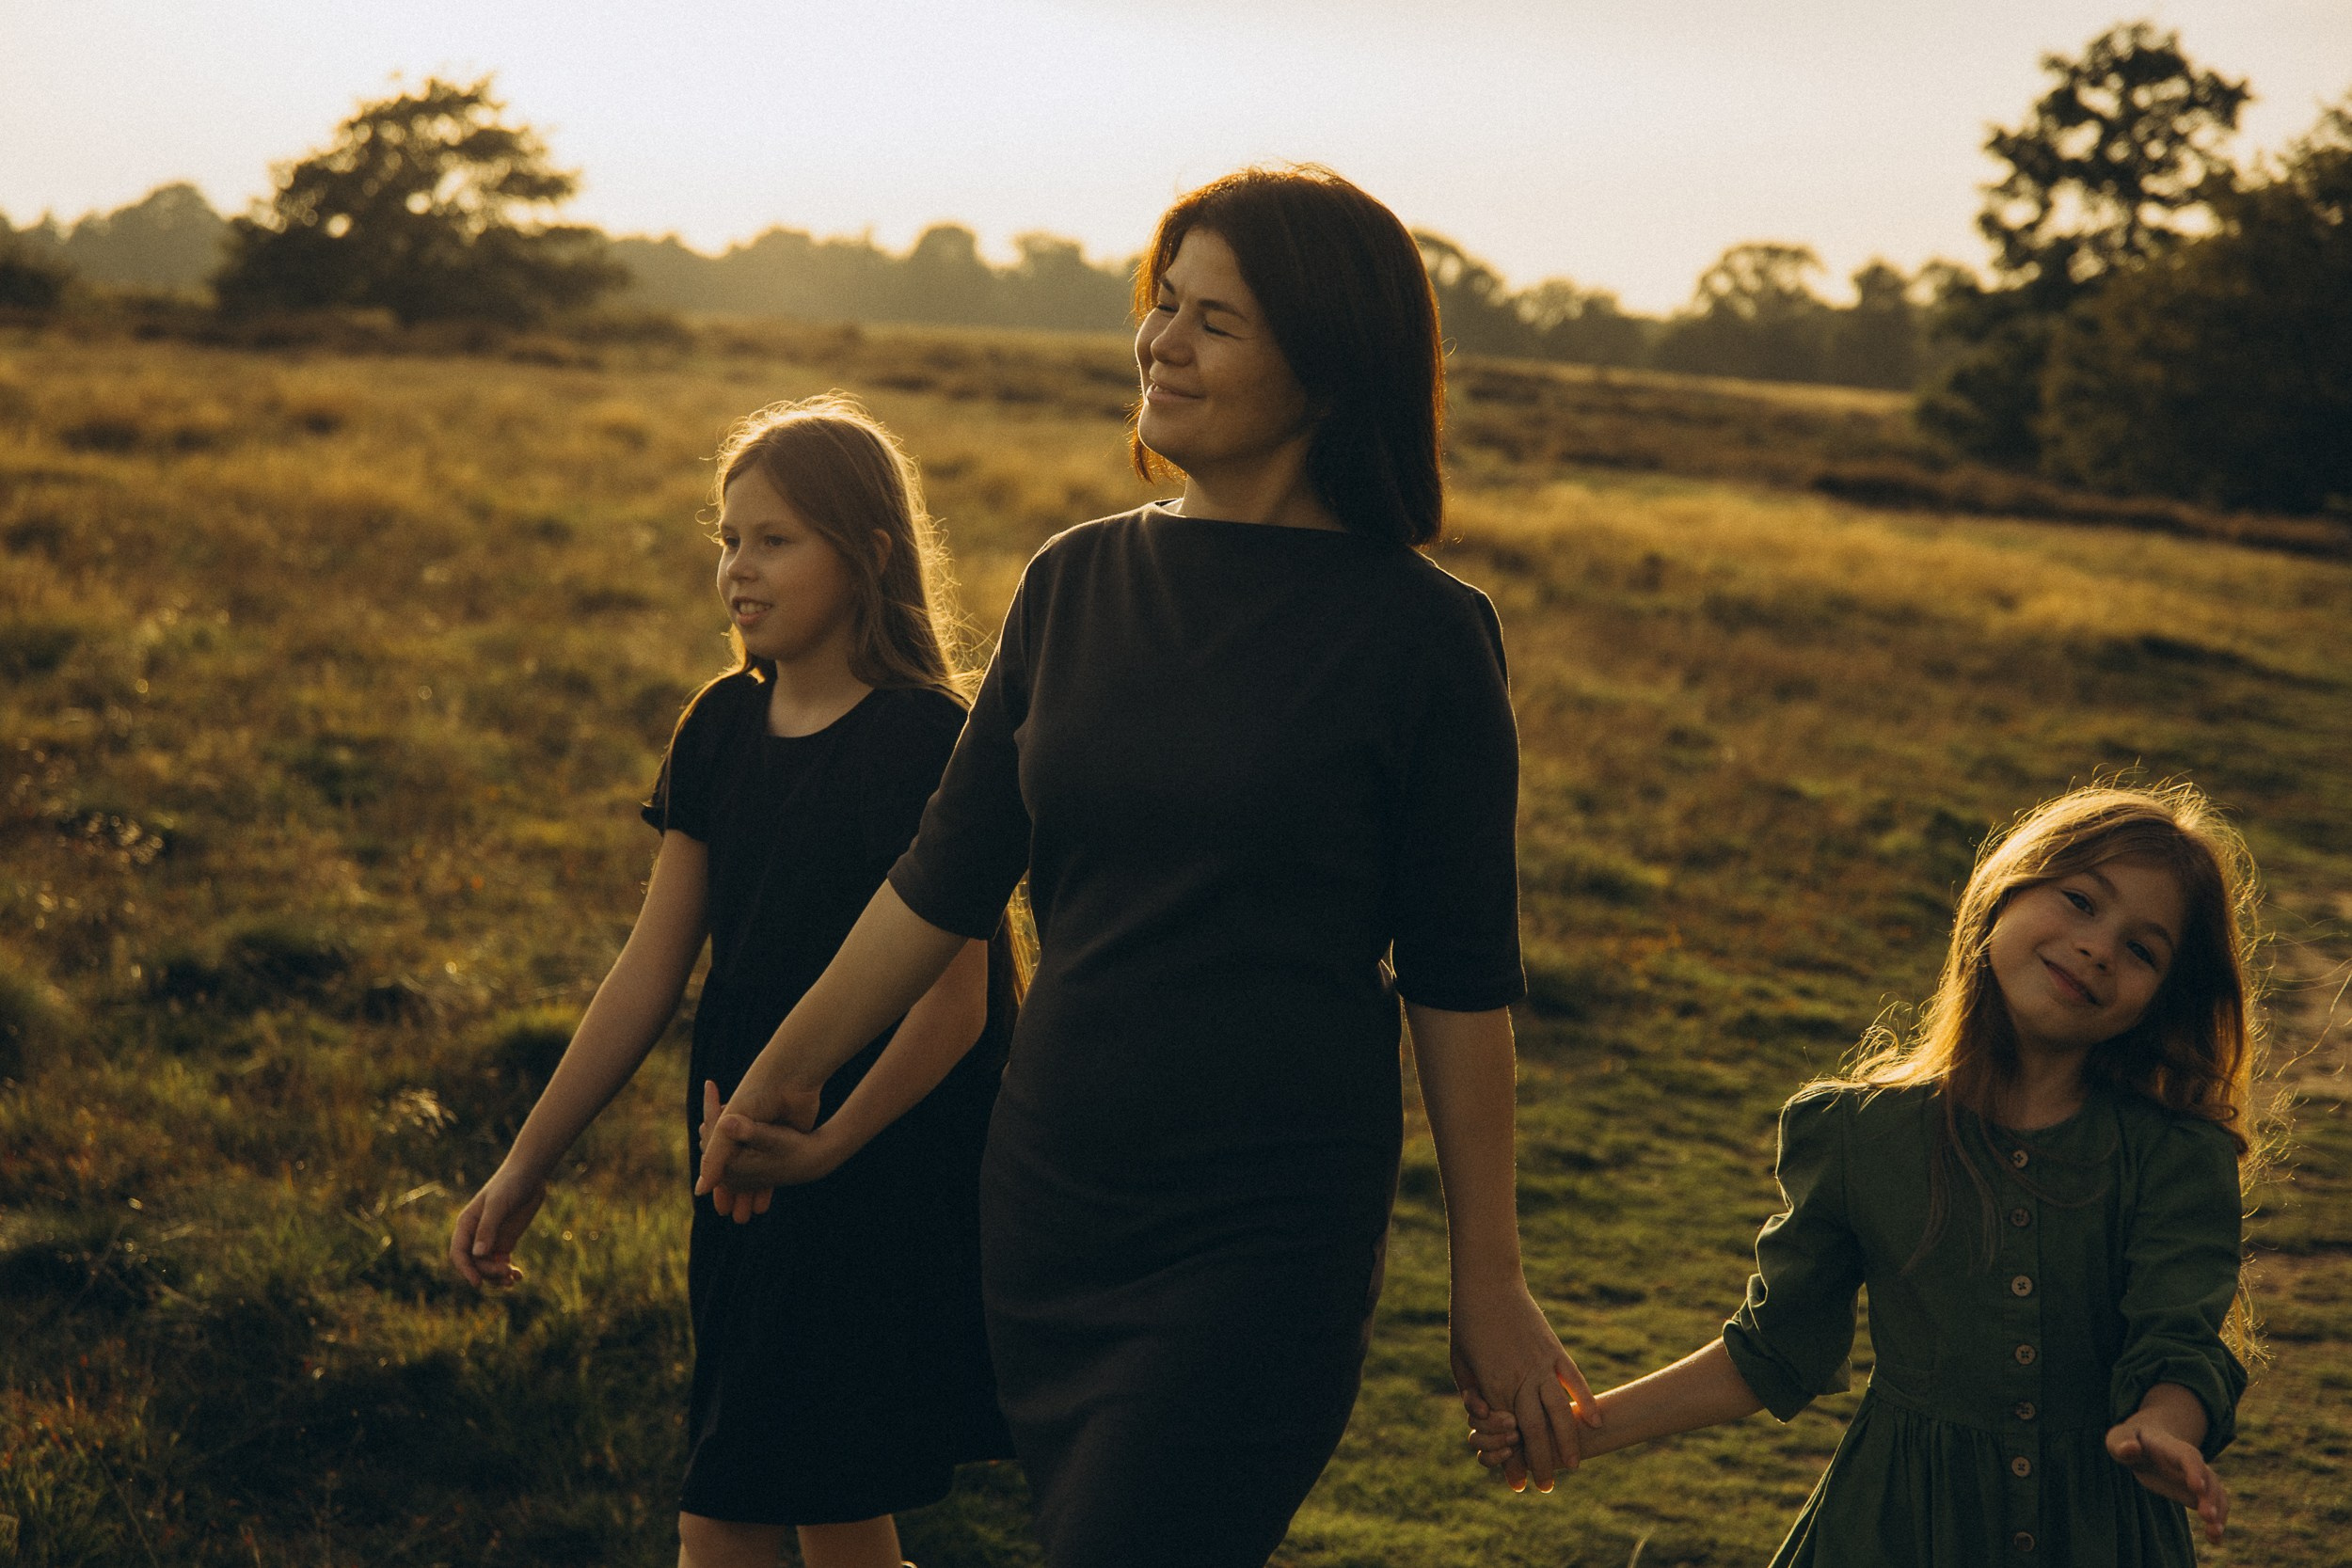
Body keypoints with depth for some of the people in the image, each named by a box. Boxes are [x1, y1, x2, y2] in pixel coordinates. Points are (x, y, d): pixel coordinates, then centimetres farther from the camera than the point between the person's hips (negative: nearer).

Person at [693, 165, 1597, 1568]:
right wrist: (783, 1075, 21)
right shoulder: (1076, 583, 6)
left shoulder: (1417, 633, -8)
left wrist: (1490, 1280, -1)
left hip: (1268, 1243, -5)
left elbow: (1461, 979, -4)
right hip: (1048, 1207, 5)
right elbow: (948, 878, 14)